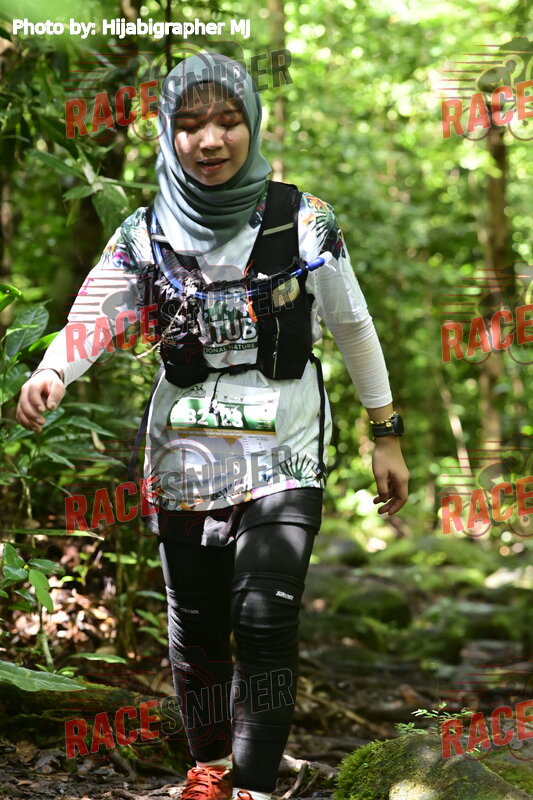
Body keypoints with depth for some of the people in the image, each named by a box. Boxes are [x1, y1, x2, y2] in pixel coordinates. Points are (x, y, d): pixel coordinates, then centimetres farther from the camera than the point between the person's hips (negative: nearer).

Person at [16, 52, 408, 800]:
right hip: (185, 457, 2)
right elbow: (87, 319, -12)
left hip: (283, 454, -2)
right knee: (196, 626, 9)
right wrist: (48, 374, -34)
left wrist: (386, 435, 8)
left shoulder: (303, 220, -3)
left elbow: (354, 326, 6)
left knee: (266, 619, -15)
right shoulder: (147, 235, 0)